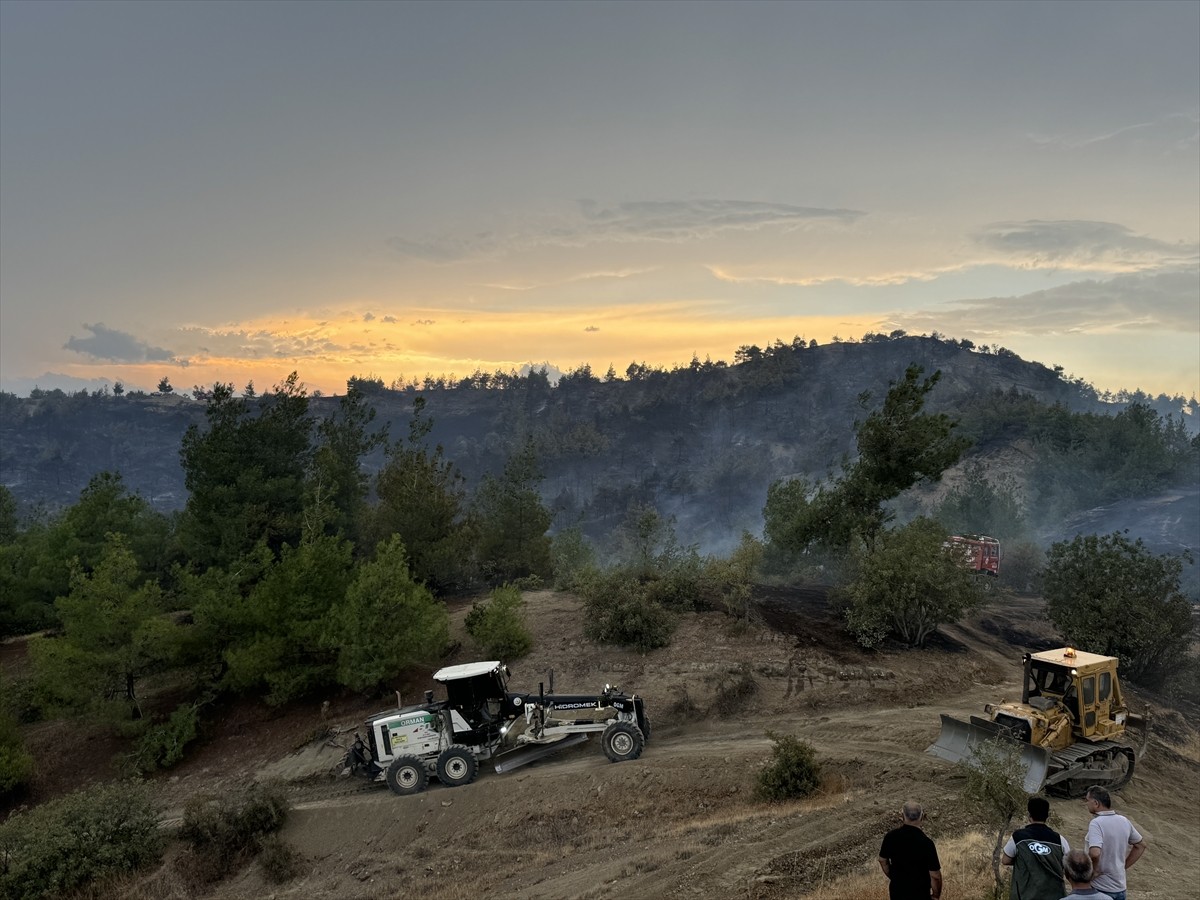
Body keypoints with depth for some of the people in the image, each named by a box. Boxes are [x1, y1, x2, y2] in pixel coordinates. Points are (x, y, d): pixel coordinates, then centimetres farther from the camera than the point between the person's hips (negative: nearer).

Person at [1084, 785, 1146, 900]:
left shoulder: (1096, 823, -22)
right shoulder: (1124, 821, 2)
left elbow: (1094, 853, -35)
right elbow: (1141, 845, 16)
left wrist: (1094, 870, -17)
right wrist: (1124, 866, 14)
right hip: (1120, 888, 7)